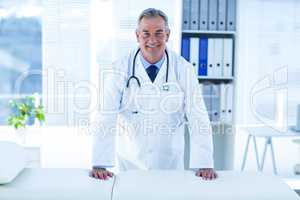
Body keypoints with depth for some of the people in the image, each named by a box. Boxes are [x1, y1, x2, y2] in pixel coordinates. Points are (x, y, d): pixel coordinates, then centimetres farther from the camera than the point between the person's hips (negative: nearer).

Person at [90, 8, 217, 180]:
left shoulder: (184, 69, -8)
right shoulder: (120, 70, -9)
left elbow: (198, 118, -11)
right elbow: (107, 118, -14)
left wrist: (204, 165, -19)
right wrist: (100, 165, -23)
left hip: (170, 162, 1)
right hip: (130, 162, 0)